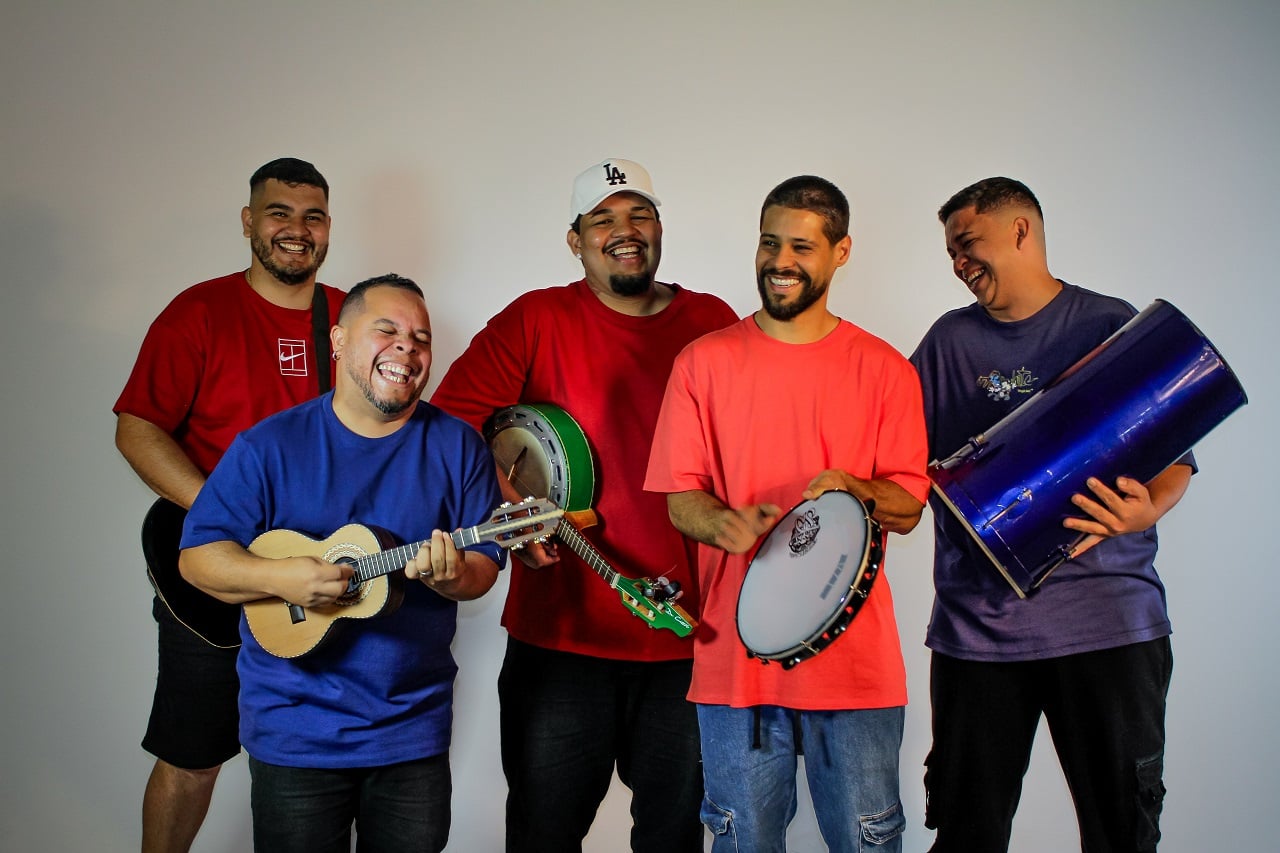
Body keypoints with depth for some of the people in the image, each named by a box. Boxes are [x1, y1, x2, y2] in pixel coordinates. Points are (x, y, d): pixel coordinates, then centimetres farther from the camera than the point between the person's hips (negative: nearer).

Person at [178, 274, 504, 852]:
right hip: (294, 732, -1)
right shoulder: (271, 445, -4)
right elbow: (197, 555, -5)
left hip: (414, 729, 2)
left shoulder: (457, 447, 1)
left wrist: (454, 578, -22)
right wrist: (278, 576, -22)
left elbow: (485, 561, 0)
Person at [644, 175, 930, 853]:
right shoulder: (704, 362, 5)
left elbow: (908, 508, 4)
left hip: (855, 653, 0)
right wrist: (729, 524, -19)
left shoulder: (885, 370, 5)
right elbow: (681, 498, 3)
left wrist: (854, 491, -18)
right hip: (735, 655, 0)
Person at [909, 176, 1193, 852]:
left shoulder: (1113, 325, 5)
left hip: (1107, 617, -2)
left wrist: (1145, 511, -16)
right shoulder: (950, 340, 13)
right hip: (977, 624, 2)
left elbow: (1174, 456, 4)